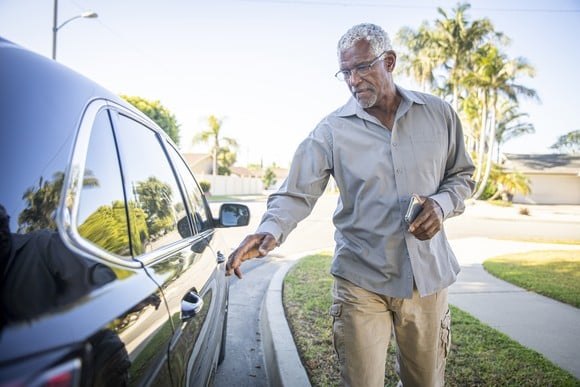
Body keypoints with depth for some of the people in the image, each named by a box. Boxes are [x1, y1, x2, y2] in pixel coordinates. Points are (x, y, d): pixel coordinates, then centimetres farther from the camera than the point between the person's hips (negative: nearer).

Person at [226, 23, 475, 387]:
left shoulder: (440, 114, 2)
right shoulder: (332, 130, -5)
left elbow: (462, 176, 12)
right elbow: (297, 193, -9)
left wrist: (442, 204, -9)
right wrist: (270, 230, -28)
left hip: (428, 277, 3)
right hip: (362, 280, -2)